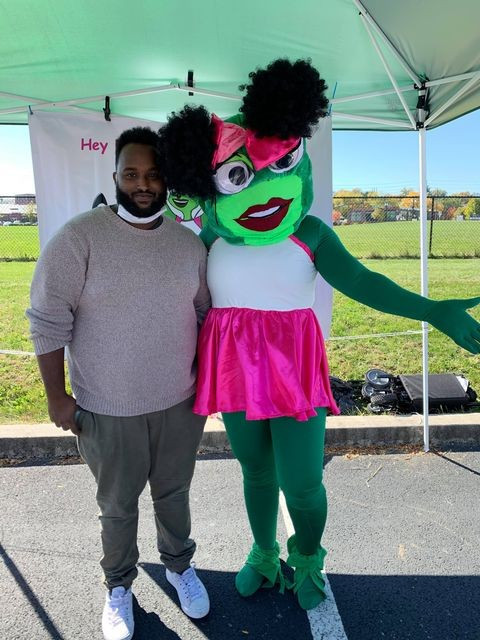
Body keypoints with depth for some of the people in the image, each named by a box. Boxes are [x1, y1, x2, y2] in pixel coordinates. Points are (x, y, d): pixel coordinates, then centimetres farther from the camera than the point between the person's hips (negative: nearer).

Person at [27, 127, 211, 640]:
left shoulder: (188, 243, 0)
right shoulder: (79, 237, -12)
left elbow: (208, 314, 9)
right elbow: (48, 320, -9)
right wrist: (56, 395, -8)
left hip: (180, 404, 3)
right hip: (107, 410, -2)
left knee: (174, 493, 22)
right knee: (117, 506, 17)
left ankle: (179, 565, 49)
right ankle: (119, 585, 44)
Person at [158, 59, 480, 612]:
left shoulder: (310, 234, -6)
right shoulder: (210, 240, -1)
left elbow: (359, 281, -18)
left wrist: (432, 311, -29)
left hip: (294, 367, -2)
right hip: (234, 368, 2)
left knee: (301, 481, 3)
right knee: (256, 471, 18)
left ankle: (306, 561, 38)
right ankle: (264, 553, 47)